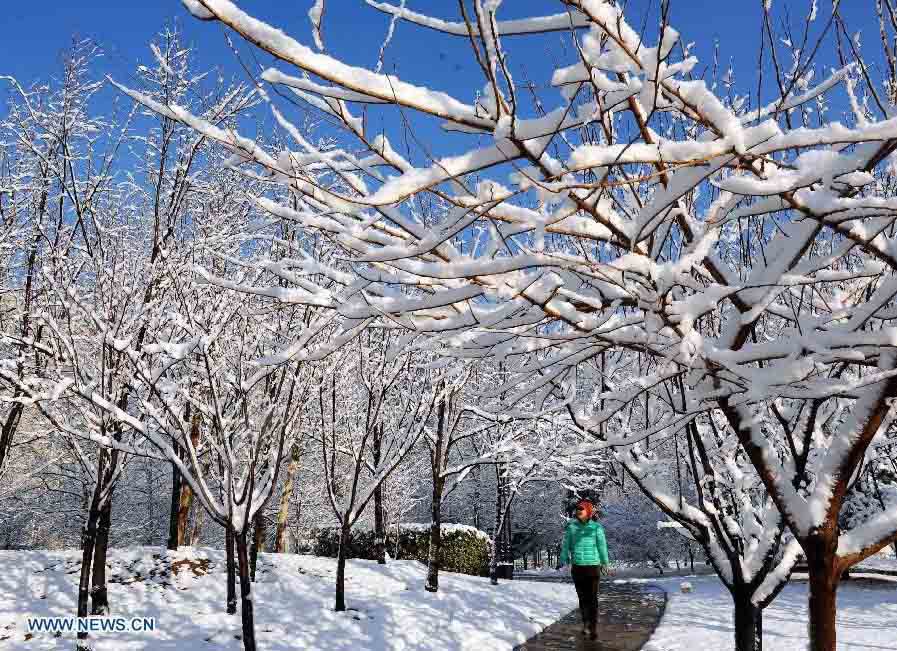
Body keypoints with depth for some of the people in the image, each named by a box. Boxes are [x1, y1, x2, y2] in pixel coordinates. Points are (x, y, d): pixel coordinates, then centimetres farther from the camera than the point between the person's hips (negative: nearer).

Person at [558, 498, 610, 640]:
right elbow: (566, 545, -1)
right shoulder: (571, 526, 0)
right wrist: (563, 561, -11)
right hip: (577, 567, 2)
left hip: (593, 566, -2)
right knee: (582, 598, 11)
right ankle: (586, 623, 26)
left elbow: (602, 546, 5)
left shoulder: (596, 528, -4)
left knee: (592, 598, -7)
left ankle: (593, 627, -4)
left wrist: (604, 562, 13)